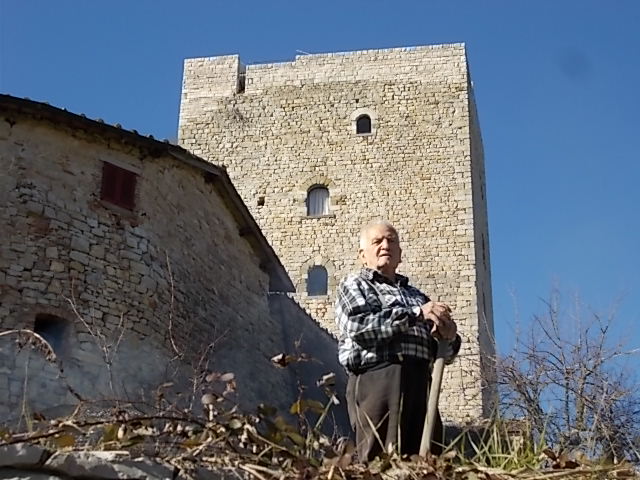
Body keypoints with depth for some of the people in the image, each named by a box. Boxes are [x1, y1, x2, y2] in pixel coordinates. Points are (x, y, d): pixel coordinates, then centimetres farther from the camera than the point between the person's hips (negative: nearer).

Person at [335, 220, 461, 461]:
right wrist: (416, 314, -12)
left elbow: (441, 352, 25)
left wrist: (449, 338, 0)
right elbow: (359, 326, -6)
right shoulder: (354, 285, 16)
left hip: (421, 384, 5)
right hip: (377, 378, -5)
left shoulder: (417, 296, 31)